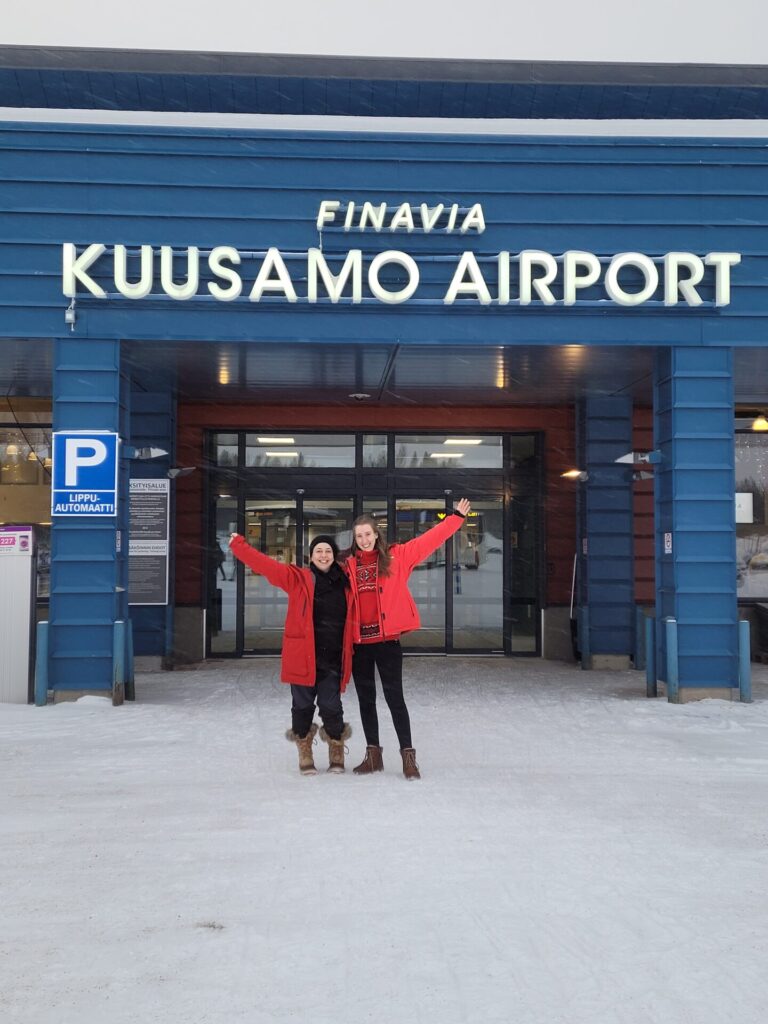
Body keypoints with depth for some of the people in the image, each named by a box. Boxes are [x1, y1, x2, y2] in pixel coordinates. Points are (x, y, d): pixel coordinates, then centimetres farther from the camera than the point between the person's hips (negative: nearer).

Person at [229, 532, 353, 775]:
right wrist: (238, 544, -7)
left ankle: (336, 751, 26)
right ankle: (305, 754, 27)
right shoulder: (297, 578, -1)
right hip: (302, 657, -1)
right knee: (303, 706, 6)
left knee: (331, 707, 1)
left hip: (333, 659, 1)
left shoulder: (346, 584, 7)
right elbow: (264, 564, -5)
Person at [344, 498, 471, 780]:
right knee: (365, 699, 11)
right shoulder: (348, 565, 5)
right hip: (359, 643, 3)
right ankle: (373, 754, 23)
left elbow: (429, 540, 0)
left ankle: (408, 755, 8)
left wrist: (457, 517, -1)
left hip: (387, 640, -3)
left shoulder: (396, 556, 0)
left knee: (394, 697, -1)